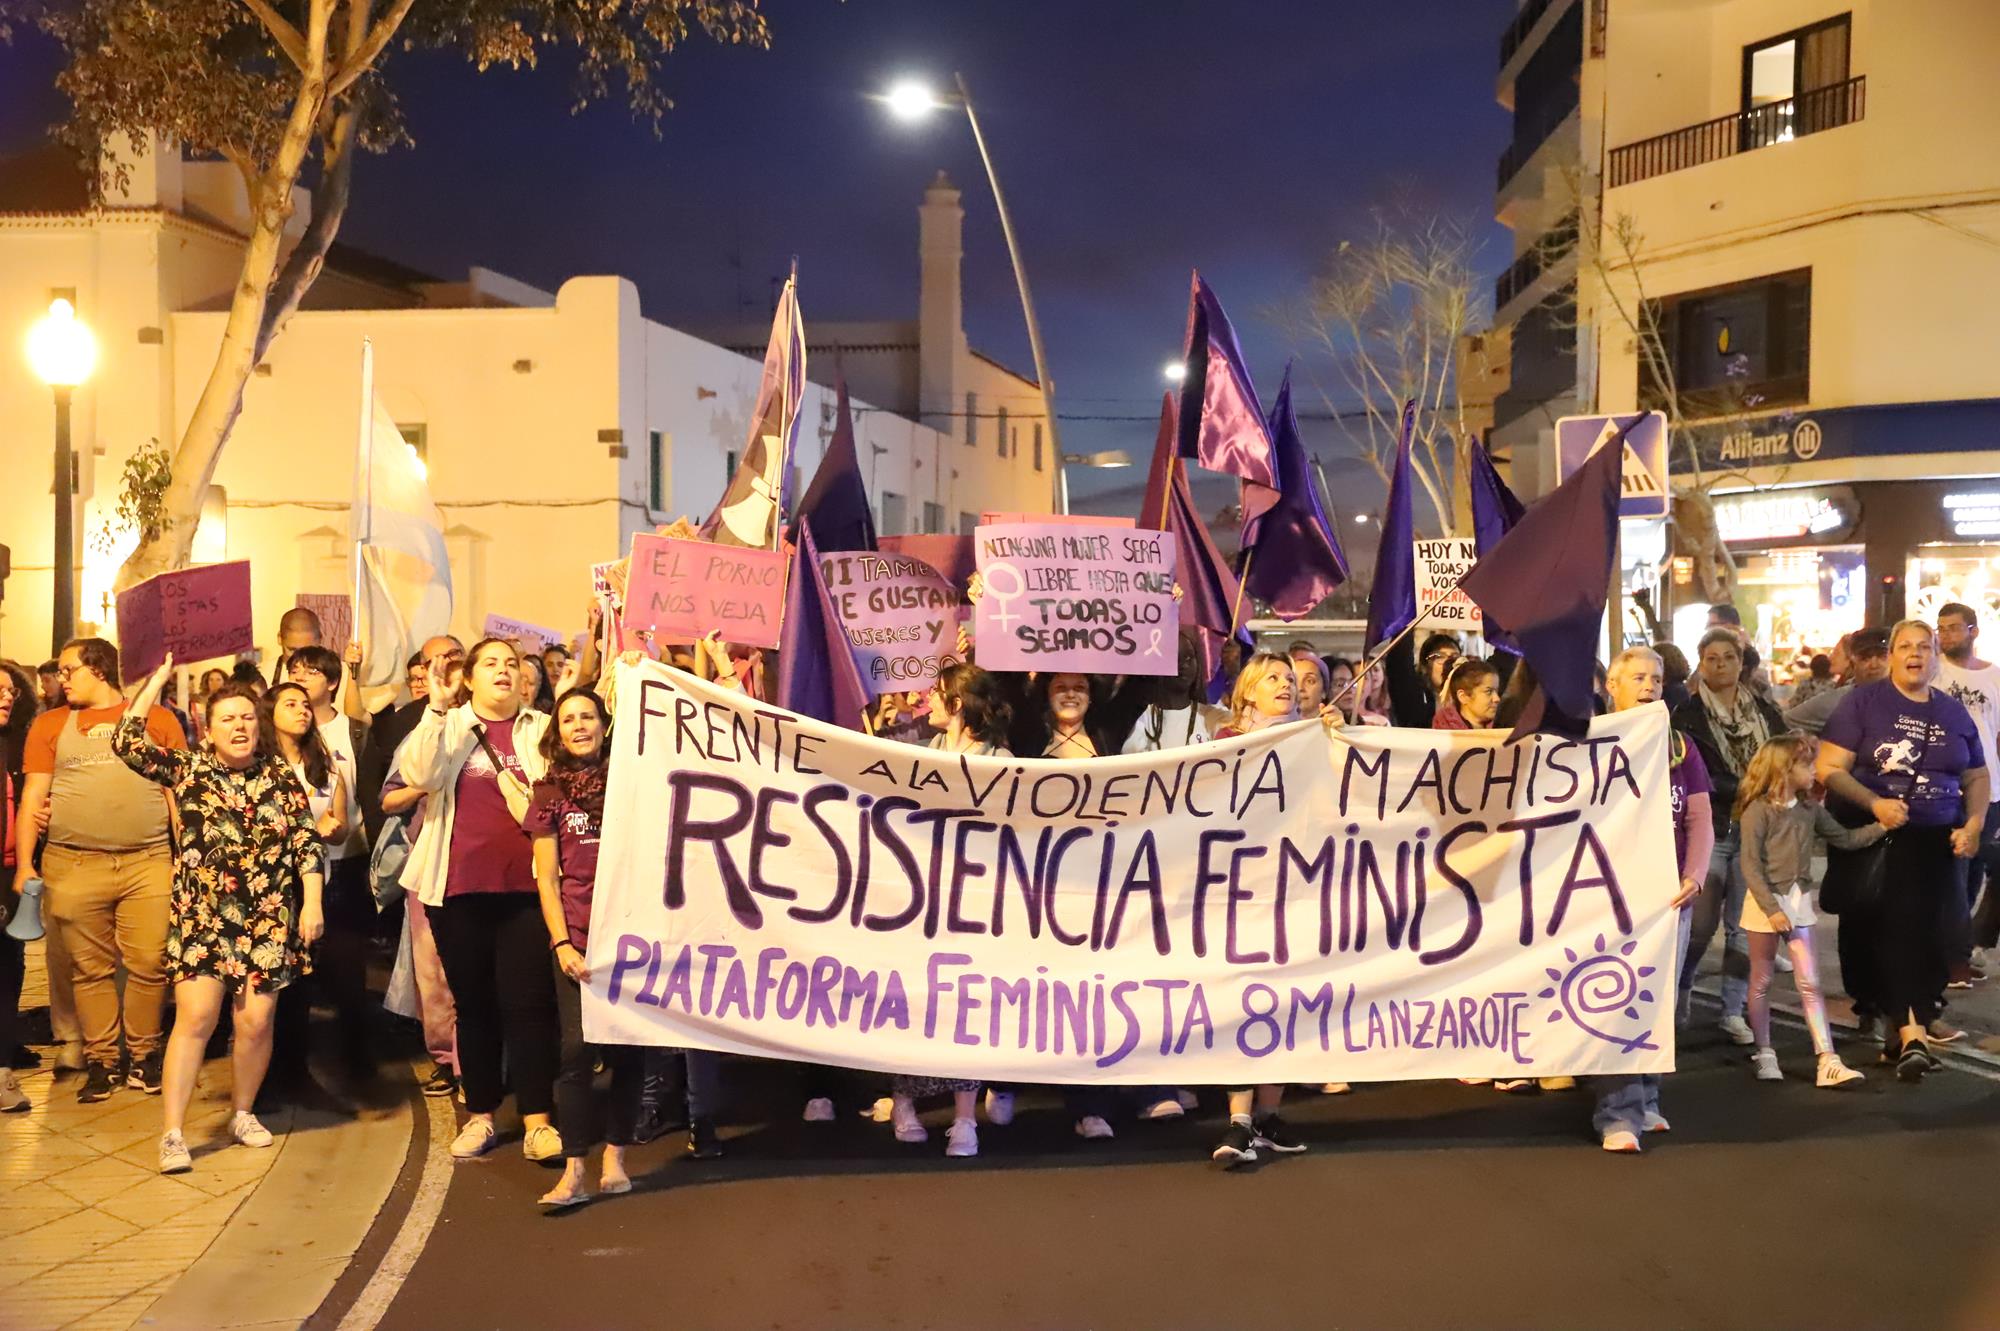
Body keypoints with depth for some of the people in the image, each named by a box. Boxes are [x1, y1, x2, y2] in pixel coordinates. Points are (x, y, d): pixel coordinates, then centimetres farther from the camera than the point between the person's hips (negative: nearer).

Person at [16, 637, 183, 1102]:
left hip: (148, 862, -1)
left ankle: (143, 1055, 10)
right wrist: (24, 864, 2)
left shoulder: (158, 720, 10)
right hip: (72, 866, 1)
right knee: (89, 969, 4)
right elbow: (33, 796, 9)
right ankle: (100, 1060, 14)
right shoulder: (50, 724, 13)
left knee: (149, 965, -4)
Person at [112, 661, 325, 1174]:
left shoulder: (279, 774, 4)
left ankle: (242, 1113, 22)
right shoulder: (188, 769, 3)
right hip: (203, 916, -1)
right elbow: (127, 743, -9)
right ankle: (172, 1133, -3)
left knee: (255, 1021, 1)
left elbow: (306, 841, 3)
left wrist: (312, 903, -4)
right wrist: (156, 681, -8)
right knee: (195, 1016, -10)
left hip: (269, 918, 1)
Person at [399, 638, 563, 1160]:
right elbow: (419, 775, -10)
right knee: (474, 1003, 9)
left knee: (528, 1002, -5)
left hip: (526, 885, -1)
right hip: (459, 886, 1)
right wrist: (437, 706, -16)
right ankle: (480, 1114, 20)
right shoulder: (448, 726, 9)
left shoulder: (542, 730, 10)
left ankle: (537, 1120, 0)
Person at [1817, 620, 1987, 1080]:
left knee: (1918, 931, 1)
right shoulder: (1863, 702, -4)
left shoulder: (1953, 712, 10)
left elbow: (1976, 776, 18)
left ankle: (1902, 1028, 13)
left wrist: (1974, 824, 1)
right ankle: (1910, 1030, -2)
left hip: (1936, 841, 3)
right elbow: (1828, 768, -10)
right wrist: (1874, 804, -23)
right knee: (1888, 932, -5)